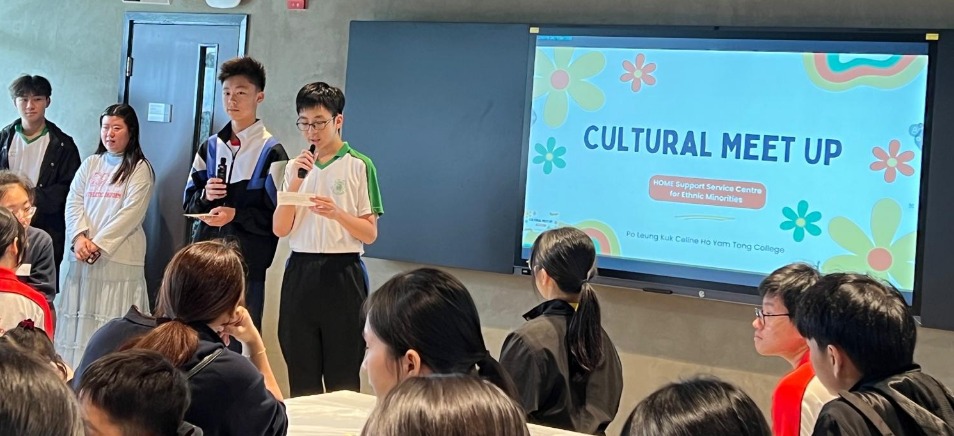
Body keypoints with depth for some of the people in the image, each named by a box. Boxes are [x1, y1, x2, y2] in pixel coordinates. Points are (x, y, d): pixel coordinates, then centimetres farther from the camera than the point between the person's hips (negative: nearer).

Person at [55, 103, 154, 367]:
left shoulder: (140, 169, 0)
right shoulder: (90, 164, 15)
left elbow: (131, 213, -9)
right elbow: (73, 202, 7)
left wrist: (98, 245, -15)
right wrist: (79, 237, -11)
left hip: (119, 256, -5)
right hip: (83, 256, 5)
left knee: (114, 325, -6)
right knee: (80, 320, 5)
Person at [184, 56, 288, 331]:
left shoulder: (270, 151, -4)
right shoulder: (210, 146, 13)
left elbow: (279, 217, -8)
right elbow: (188, 202, 16)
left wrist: (236, 214, -18)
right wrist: (205, 195, -5)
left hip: (247, 259, -5)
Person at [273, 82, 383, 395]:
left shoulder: (359, 166, -1)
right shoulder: (297, 167, 12)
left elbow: (370, 234, -2)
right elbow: (280, 229, 4)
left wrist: (337, 213, -19)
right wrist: (295, 183, -7)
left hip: (342, 272, -4)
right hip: (300, 272, 4)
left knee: (342, 375, 0)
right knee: (301, 374, 9)